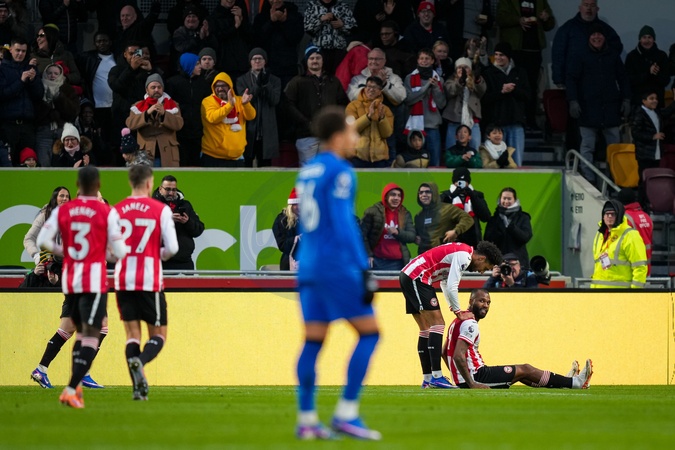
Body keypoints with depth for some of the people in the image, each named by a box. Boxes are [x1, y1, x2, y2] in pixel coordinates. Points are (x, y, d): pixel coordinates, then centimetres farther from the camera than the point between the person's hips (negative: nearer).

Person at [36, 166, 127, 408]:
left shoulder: (62, 210, 3)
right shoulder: (107, 213, -7)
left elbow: (43, 241, -3)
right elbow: (119, 251, -7)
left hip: (70, 280, 5)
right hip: (95, 281, -4)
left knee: (82, 331, 21)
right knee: (91, 336, -4)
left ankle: (76, 386, 17)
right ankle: (71, 390, -16)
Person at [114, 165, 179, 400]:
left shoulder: (116, 211, 3)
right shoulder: (161, 210, -4)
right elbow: (172, 248, -9)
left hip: (123, 281, 3)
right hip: (150, 281, -3)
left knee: (132, 334, 8)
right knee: (158, 335, 8)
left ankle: (138, 388, -7)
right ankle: (140, 361, -24)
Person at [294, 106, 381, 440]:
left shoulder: (306, 172, 14)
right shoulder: (339, 172, -11)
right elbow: (344, 224, -17)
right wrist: (364, 271, -17)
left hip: (309, 265, 8)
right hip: (337, 266, -8)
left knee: (313, 341, 6)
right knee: (369, 333, -1)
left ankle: (306, 420, 2)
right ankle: (346, 414, -7)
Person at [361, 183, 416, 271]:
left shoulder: (405, 214, 11)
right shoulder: (373, 212, -1)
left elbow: (412, 236, 6)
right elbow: (362, 234, -2)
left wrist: (397, 232, -13)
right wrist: (368, 255, -9)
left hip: (397, 263, 3)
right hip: (377, 261, -3)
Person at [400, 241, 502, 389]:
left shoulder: (461, 252, 18)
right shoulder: (464, 256, -14)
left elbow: (445, 282, 28)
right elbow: (451, 286, -18)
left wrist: (454, 307, 18)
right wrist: (458, 311, -5)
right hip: (416, 278, -11)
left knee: (426, 329, 11)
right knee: (438, 324, -11)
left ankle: (427, 379, 12)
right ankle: (436, 377, -16)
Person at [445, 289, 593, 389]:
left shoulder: (458, 322, 15)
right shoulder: (470, 325, -17)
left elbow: (444, 352, 23)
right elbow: (458, 355, -28)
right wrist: (472, 384, -26)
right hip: (475, 377, -10)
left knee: (521, 371, 21)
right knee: (525, 370, 1)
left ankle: (563, 382, 32)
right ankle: (576, 382, 10)